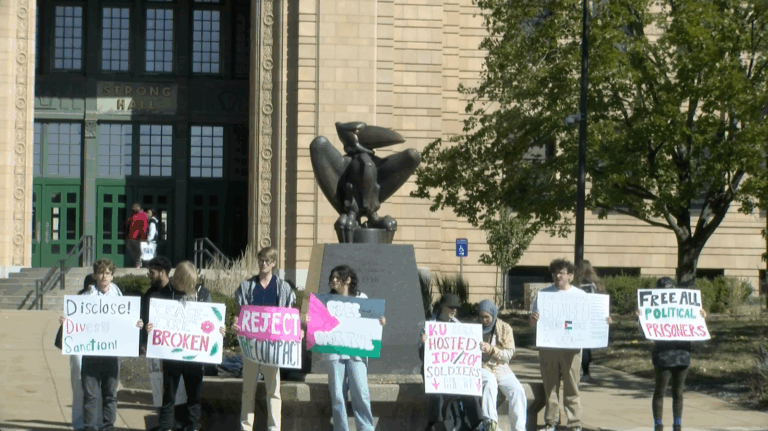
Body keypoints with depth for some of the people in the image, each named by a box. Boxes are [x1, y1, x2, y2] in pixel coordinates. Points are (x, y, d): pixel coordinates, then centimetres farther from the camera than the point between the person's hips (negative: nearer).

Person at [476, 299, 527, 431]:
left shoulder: (505, 328, 6)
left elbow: (509, 353, 0)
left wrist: (492, 350, -18)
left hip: (501, 367, 2)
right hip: (481, 367, -2)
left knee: (518, 391, -24)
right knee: (490, 381, -37)